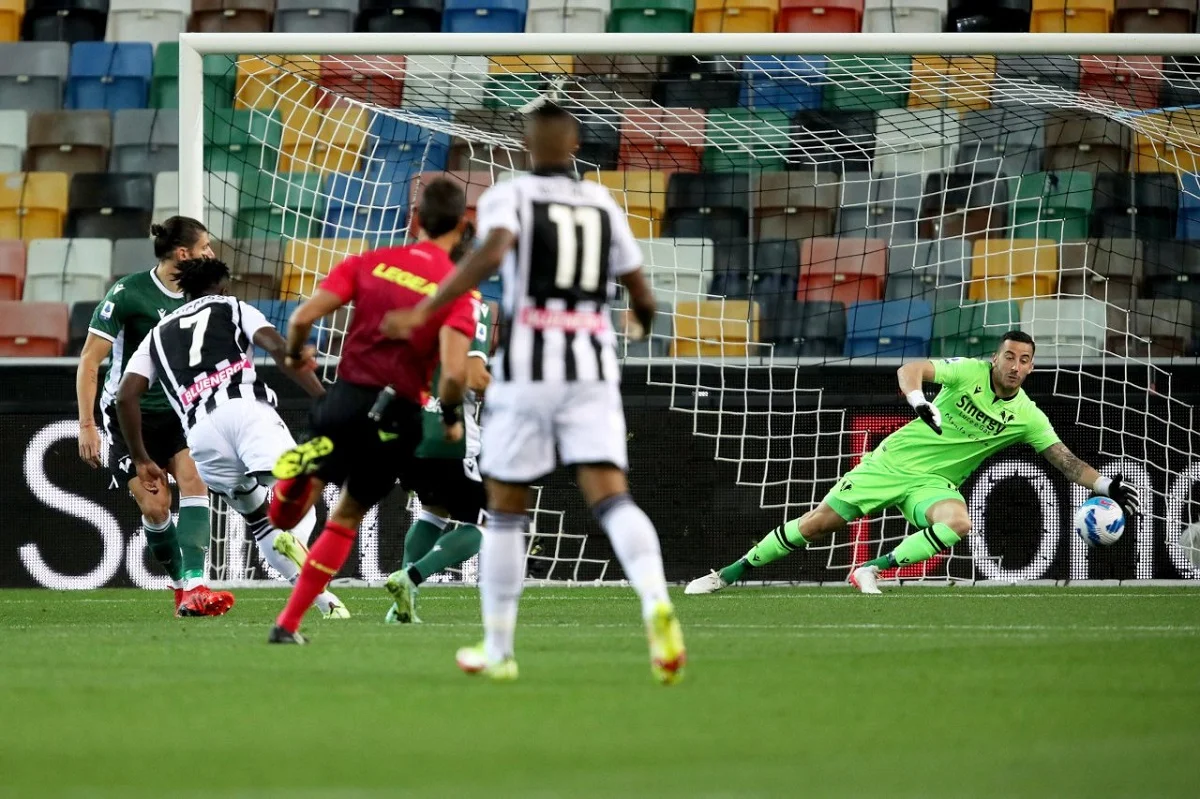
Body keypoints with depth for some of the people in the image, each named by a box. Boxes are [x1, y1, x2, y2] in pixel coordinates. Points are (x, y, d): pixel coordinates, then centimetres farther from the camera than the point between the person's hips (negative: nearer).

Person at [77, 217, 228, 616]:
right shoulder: (128, 294, -14)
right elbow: (89, 359, -11)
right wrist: (87, 425, -15)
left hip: (178, 411, 4)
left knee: (193, 480, -19)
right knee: (155, 506, -10)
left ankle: (194, 586, -27)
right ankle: (181, 583, 13)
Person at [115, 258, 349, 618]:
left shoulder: (157, 335, 33)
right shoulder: (234, 308, 24)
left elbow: (126, 395, 19)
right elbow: (279, 349, 4)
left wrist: (141, 460, 25)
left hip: (201, 432, 3)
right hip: (247, 407, -3)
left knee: (260, 520, 17)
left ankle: (325, 601, 3)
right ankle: (292, 537, -49)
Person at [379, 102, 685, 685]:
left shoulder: (508, 198, 3)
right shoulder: (603, 205, 15)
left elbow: (492, 252, -20)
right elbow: (642, 298, 19)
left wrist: (423, 312, -21)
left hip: (526, 371, -2)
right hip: (593, 371, 2)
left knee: (504, 510, 13)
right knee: (611, 499, -10)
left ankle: (497, 650, 20)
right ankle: (656, 604, -38)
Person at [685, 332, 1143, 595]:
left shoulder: (1027, 417, -5)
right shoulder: (970, 372, -11)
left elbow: (1066, 461, -5)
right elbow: (910, 370, -21)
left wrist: (1105, 486, -19)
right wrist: (918, 401, -41)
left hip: (932, 482, 1)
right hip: (894, 461, -1)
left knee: (958, 523, -33)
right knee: (817, 524, -3)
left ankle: (873, 570, -22)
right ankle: (729, 574, 10)